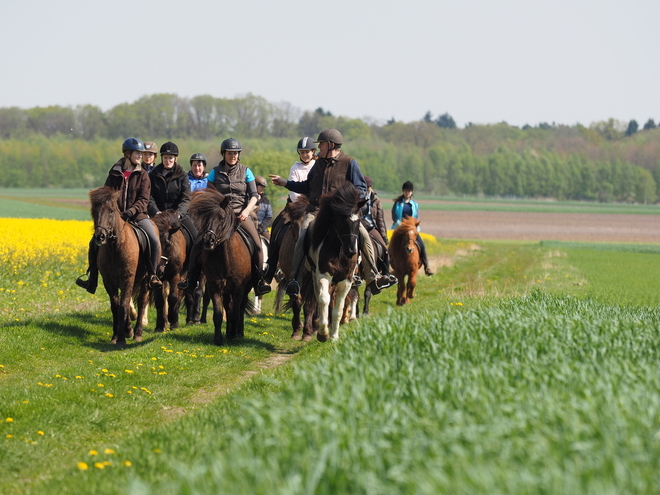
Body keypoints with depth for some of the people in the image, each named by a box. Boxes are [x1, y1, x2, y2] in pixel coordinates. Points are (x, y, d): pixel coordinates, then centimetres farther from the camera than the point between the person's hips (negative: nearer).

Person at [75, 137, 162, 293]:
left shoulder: (142, 175, 4)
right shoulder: (114, 173, 7)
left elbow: (144, 199, -5)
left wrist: (132, 211, -22)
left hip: (137, 216, -1)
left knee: (155, 241, -25)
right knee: (95, 242, -9)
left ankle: (152, 275, -10)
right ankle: (92, 281, 1)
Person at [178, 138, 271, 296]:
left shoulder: (246, 172, 7)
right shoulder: (215, 173, 8)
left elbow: (254, 195, 3)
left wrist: (247, 210, -14)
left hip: (241, 213, -1)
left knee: (256, 244, -23)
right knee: (198, 244, -13)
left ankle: (259, 279, -12)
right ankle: (191, 278, 4)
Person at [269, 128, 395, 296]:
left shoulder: (350, 163, 3)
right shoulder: (319, 163, 18)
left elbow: (361, 188, 3)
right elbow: (307, 187, 29)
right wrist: (285, 183, 25)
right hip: (316, 210, 3)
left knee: (363, 235, -22)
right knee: (302, 238, -23)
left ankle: (373, 278, -15)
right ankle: (294, 279, -18)